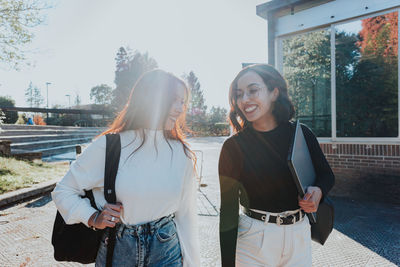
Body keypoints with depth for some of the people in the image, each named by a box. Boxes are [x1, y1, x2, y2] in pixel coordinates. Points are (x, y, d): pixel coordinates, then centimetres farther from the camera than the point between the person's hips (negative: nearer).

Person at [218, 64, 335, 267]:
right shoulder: (233, 146, -12)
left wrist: (318, 191, -14)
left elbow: (326, 174, 9)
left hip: (299, 235, 3)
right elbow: (228, 209, -9)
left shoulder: (301, 134, -5)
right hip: (253, 240, -2)